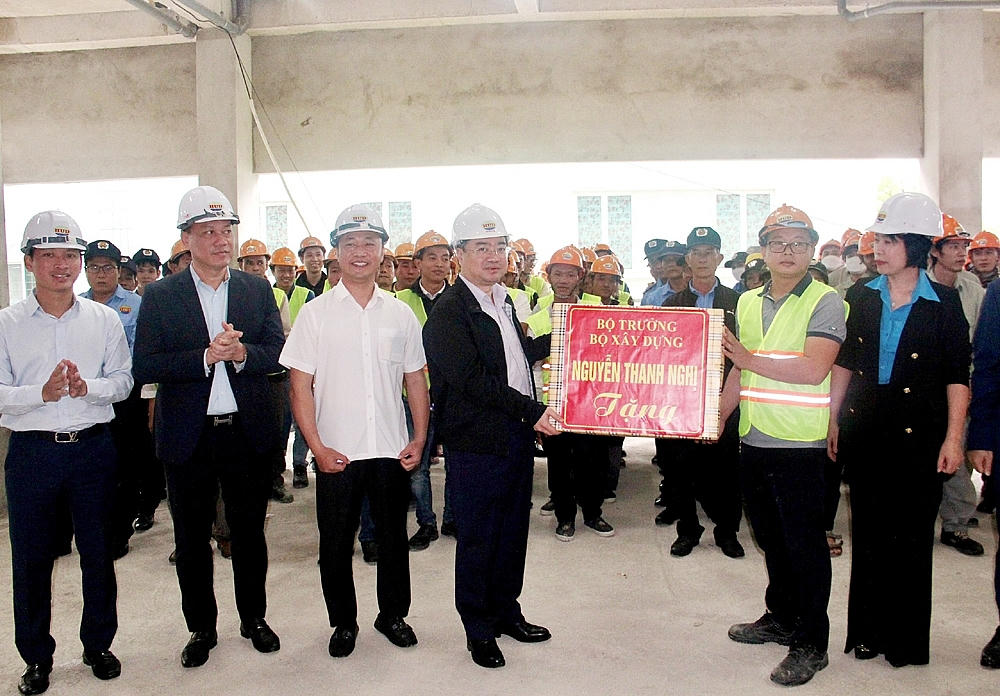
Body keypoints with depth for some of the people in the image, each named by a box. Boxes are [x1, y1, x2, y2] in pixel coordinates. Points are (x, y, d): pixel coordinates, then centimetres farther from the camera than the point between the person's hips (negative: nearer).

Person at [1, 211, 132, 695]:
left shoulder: (104, 319, 3)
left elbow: (123, 381, 3)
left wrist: (86, 387, -16)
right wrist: (42, 392, -22)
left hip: (93, 446, 1)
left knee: (98, 551, 11)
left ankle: (98, 644, 30)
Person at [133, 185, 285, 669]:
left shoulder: (258, 290, 4)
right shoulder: (160, 296, -2)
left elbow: (279, 353, -2)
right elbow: (144, 366, -10)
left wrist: (242, 353, -21)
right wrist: (206, 356, -22)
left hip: (247, 432, 1)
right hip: (187, 436, -1)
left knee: (249, 530, 13)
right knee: (191, 537, 12)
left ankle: (254, 618, 32)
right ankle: (201, 628, 30)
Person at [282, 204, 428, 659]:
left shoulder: (400, 313, 6)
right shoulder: (315, 313, 0)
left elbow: (415, 379, 8)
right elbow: (301, 385, -3)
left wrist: (420, 438, 0)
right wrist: (317, 447, -10)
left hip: (391, 450, 2)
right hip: (336, 452, -1)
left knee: (393, 537, 13)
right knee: (336, 543, 10)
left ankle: (393, 614, 33)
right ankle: (343, 622, 30)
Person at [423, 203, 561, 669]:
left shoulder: (503, 301, 14)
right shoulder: (448, 311, -14)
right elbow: (472, 379, -21)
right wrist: (531, 411, -20)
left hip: (518, 435, 8)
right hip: (477, 442, -8)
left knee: (513, 530, 18)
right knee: (477, 538, 6)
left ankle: (506, 612, 35)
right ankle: (479, 630, 22)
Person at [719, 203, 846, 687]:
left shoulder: (825, 302, -8)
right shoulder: (747, 302, 11)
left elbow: (813, 370, -21)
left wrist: (751, 359, -17)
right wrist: (717, 418, 14)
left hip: (799, 445, -6)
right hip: (753, 440, 6)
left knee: (804, 543, 3)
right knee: (771, 537, 18)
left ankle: (811, 644, 16)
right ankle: (780, 617, 36)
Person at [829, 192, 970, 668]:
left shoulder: (943, 303, -4)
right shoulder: (862, 297, 4)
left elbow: (957, 377, -2)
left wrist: (953, 438, -6)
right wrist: (833, 420, 6)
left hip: (918, 436, -2)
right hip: (864, 430, 3)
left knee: (911, 535, 6)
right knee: (867, 532, 10)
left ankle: (906, 637, 23)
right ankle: (868, 629, 24)